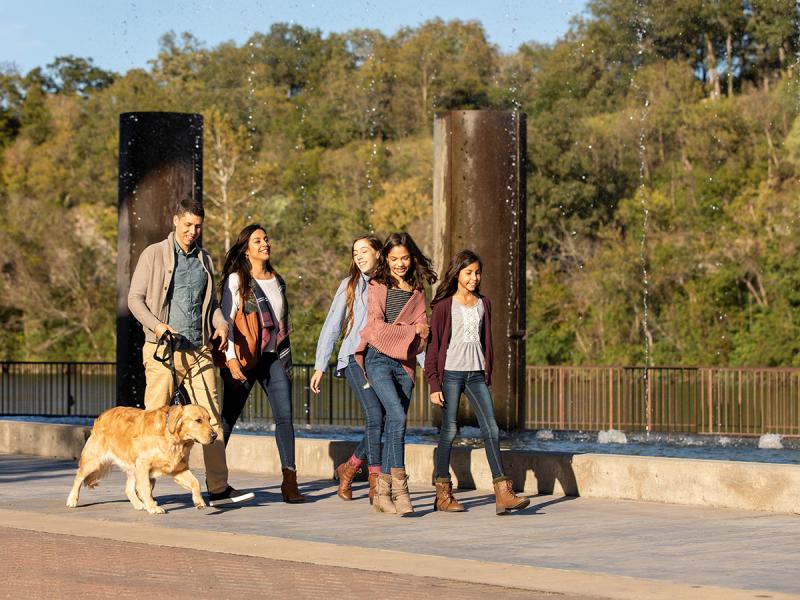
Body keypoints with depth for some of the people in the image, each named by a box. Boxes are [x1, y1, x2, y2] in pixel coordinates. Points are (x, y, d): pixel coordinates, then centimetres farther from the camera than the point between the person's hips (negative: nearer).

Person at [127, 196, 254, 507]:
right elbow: (135, 298, -1)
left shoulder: (205, 260, 16)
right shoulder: (154, 254, 1)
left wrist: (221, 323, 3)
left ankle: (218, 488, 3)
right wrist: (156, 325, -17)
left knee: (211, 416, 0)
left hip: (199, 350, 5)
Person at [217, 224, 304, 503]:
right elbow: (226, 319, -8)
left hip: (275, 356, 4)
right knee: (228, 417, 1)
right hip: (245, 357, -4)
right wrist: (231, 357, -16)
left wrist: (287, 358, 18)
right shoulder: (236, 280, -2)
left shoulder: (278, 281, 15)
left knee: (285, 416, -8)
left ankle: (290, 481, -11)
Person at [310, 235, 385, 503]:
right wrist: (319, 367, 3)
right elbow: (331, 327, 9)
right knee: (374, 415, -18)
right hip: (356, 357, -3)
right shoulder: (350, 285, 9)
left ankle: (349, 468, 22)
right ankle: (376, 483, -15)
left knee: (382, 422, -2)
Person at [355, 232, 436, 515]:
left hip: (404, 363, 4)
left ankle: (382, 491, 8)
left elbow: (423, 331, 7)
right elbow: (377, 327, -5)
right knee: (397, 416, -21)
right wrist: (411, 330, -2)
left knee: (395, 426, 2)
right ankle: (399, 486, -22)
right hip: (378, 359, -4)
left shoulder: (417, 291, 16)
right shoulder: (377, 287, 4)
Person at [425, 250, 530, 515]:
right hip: (451, 373, -4)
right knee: (449, 431, -1)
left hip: (476, 374, 4)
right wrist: (434, 384, -7)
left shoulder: (483, 304, 12)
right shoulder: (444, 306, -2)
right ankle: (443, 493, 8)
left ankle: (503, 493, -11)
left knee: (491, 429, -6)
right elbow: (433, 345, -3)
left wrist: (487, 374, 14)